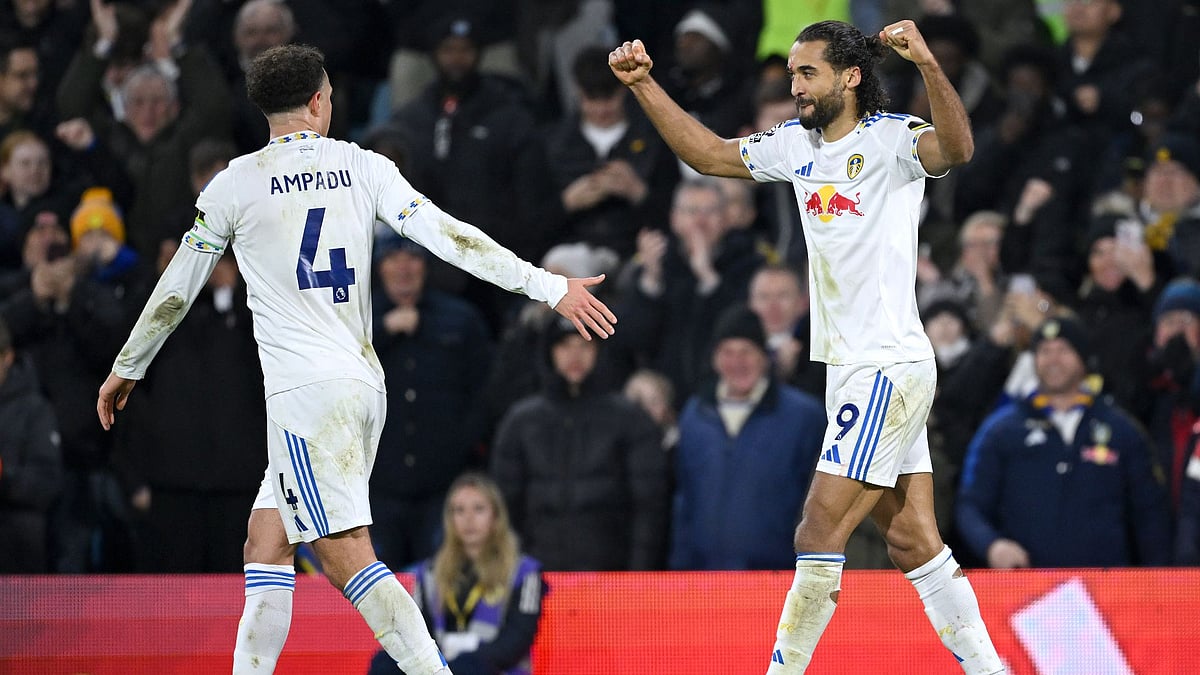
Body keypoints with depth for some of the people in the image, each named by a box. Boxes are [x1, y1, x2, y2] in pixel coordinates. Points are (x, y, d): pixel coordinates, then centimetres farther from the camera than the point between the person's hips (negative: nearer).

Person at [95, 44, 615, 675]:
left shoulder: (236, 184, -1)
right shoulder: (363, 167, 7)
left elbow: (175, 291, 8)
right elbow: (450, 237, -3)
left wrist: (127, 368, 22)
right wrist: (551, 286, -2)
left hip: (306, 391, -6)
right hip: (364, 382, 6)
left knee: (347, 556, -12)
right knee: (266, 543, 12)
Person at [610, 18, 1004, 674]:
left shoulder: (892, 138, -11)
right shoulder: (798, 143, 13)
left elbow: (956, 148, -31)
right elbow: (709, 153, 23)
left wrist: (929, 65, -46)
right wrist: (644, 85, 14)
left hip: (889, 368, -8)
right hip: (853, 371, 8)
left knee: (818, 537, -8)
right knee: (912, 544, 6)